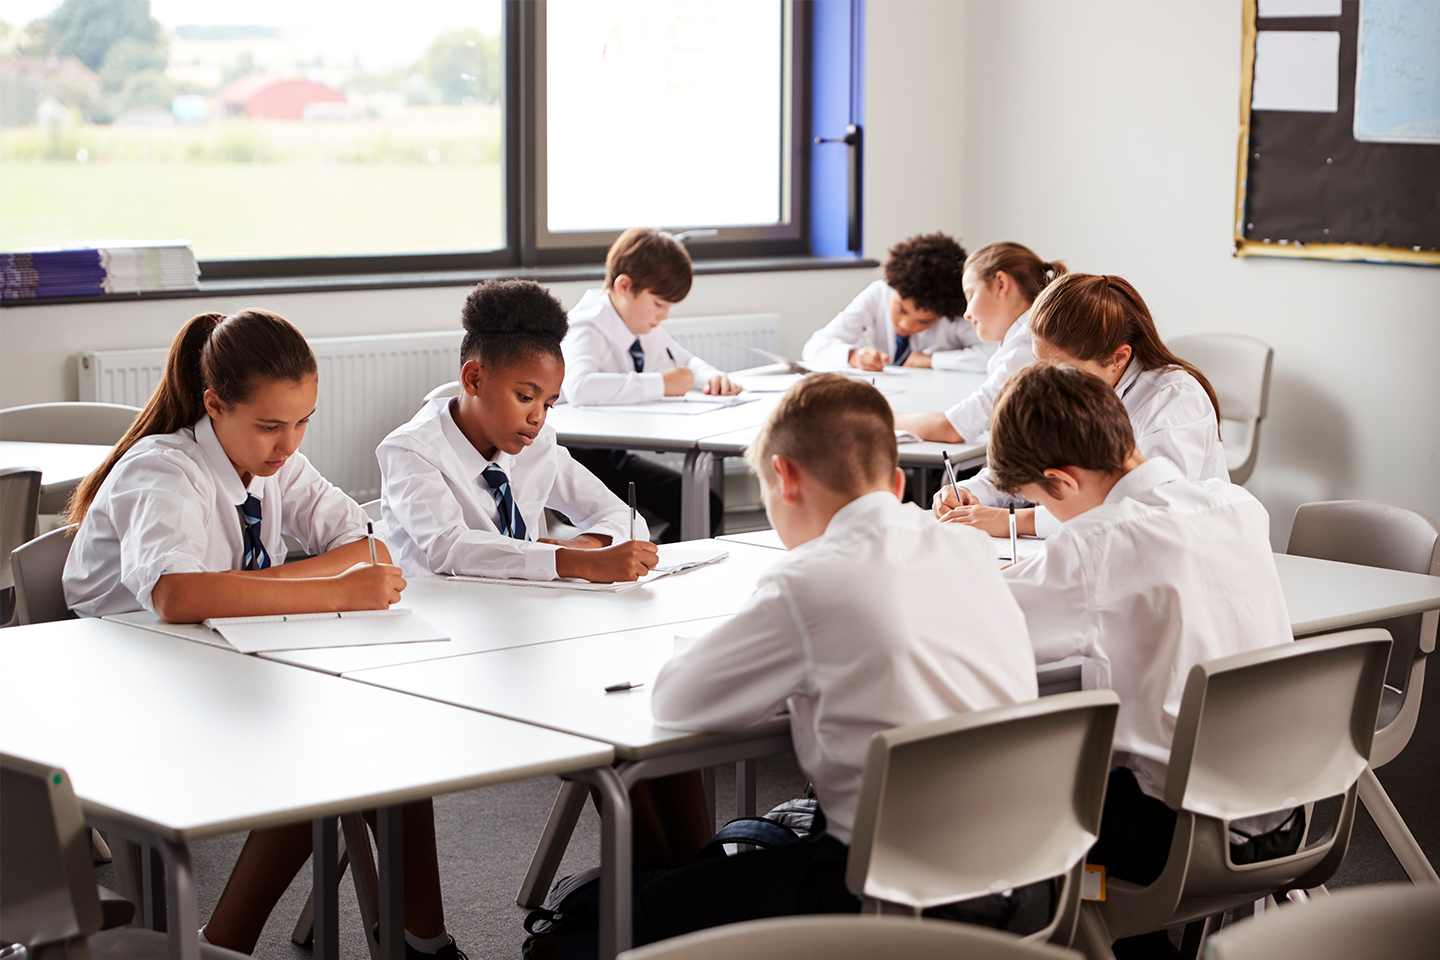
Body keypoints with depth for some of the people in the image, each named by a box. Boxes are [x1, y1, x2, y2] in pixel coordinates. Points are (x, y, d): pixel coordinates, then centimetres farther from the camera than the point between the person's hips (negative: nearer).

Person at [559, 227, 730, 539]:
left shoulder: (646, 330, 8)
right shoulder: (586, 331, -18)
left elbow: (687, 362, 27)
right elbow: (579, 387, -40)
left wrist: (711, 378, 1)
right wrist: (660, 384, -34)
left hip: (615, 455, 8)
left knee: (708, 509, -7)